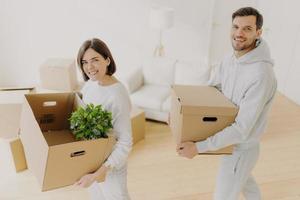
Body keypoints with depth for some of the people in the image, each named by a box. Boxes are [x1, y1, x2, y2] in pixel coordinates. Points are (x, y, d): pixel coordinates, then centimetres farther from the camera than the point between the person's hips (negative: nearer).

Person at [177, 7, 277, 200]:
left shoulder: (261, 75, -33)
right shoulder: (229, 61, -6)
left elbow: (241, 129, -33)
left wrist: (198, 147, -34)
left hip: (241, 149, -8)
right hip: (229, 140, 8)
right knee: (244, 179, 34)